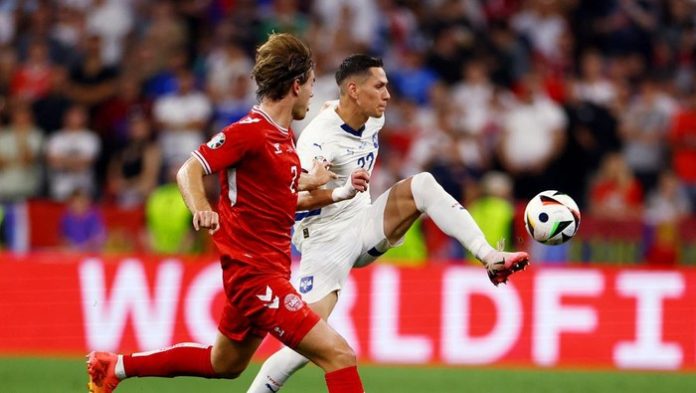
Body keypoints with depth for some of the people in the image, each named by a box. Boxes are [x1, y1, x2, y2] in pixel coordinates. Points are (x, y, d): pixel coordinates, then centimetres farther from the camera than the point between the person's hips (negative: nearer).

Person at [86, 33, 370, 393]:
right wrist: (201, 210, -40)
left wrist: (339, 193, 7)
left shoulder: (283, 135, 10)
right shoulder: (249, 131, -16)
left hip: (270, 268, 10)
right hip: (255, 273, -10)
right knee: (339, 355, -18)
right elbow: (188, 171, -20)